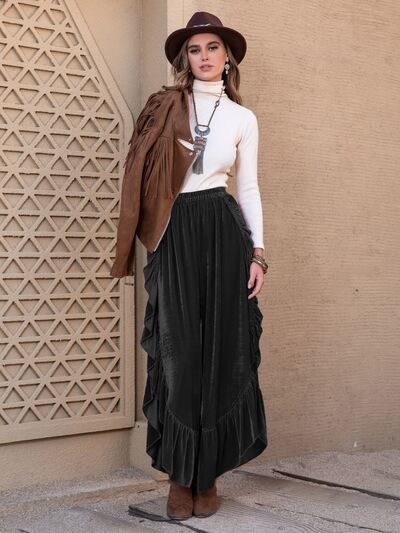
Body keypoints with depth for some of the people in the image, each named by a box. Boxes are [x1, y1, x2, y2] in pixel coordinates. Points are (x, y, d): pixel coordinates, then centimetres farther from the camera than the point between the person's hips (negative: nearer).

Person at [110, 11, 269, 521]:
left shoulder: (243, 119, 10)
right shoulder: (165, 106, 7)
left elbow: (249, 189, 10)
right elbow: (143, 172, 6)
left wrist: (257, 251, 2)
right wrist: (153, 237, -4)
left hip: (222, 231, 1)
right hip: (173, 234, -1)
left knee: (221, 350, 0)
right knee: (178, 351, -1)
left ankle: (207, 473, 12)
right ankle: (180, 475, 9)